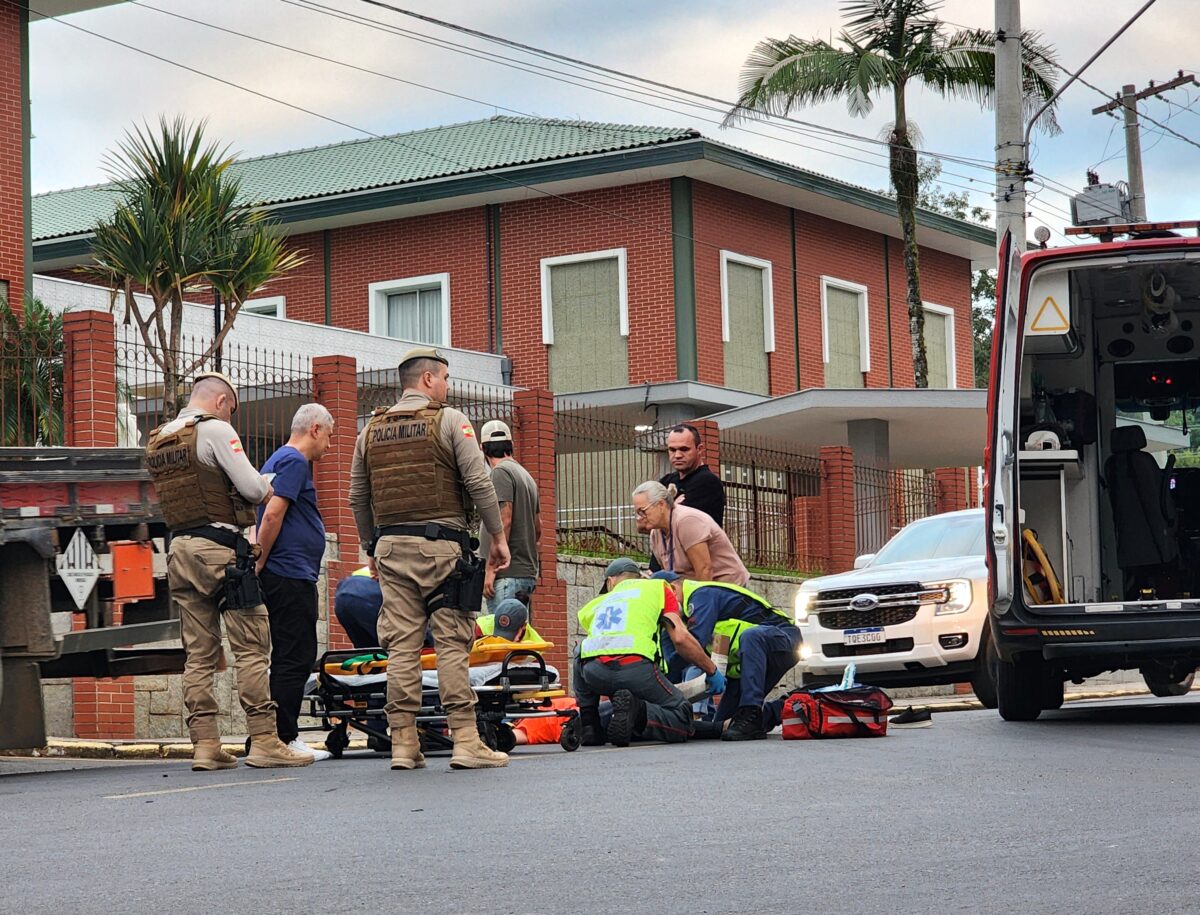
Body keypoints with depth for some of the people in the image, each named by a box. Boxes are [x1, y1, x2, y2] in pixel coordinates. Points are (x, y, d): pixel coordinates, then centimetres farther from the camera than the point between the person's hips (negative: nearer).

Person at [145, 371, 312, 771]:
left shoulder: (157, 441, 17)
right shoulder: (214, 429, -7)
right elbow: (252, 488, -11)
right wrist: (272, 490, 10)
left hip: (179, 549, 7)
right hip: (220, 548, -7)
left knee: (198, 654, 7)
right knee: (251, 647, -5)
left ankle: (205, 745, 4)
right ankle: (264, 741, -7)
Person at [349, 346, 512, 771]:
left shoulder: (371, 430, 14)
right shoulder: (449, 421, -1)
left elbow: (358, 498, 17)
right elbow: (478, 483, -7)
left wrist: (372, 548, 27)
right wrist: (498, 536, 1)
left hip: (391, 545, 4)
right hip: (441, 544, -4)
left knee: (401, 645, 3)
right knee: (452, 643, -4)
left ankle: (403, 743, 1)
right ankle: (465, 740, -7)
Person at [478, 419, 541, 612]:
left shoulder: (501, 472, -7)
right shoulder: (526, 475, 19)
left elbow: (504, 521, -16)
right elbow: (538, 528, 23)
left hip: (508, 574, -9)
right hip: (528, 571, 9)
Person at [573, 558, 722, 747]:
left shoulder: (595, 604, 32)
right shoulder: (658, 588, 23)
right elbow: (681, 639, 10)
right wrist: (712, 671, 21)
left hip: (594, 674, 4)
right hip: (636, 668, -4)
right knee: (681, 720, 12)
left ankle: (588, 725, 20)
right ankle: (636, 710, -17)